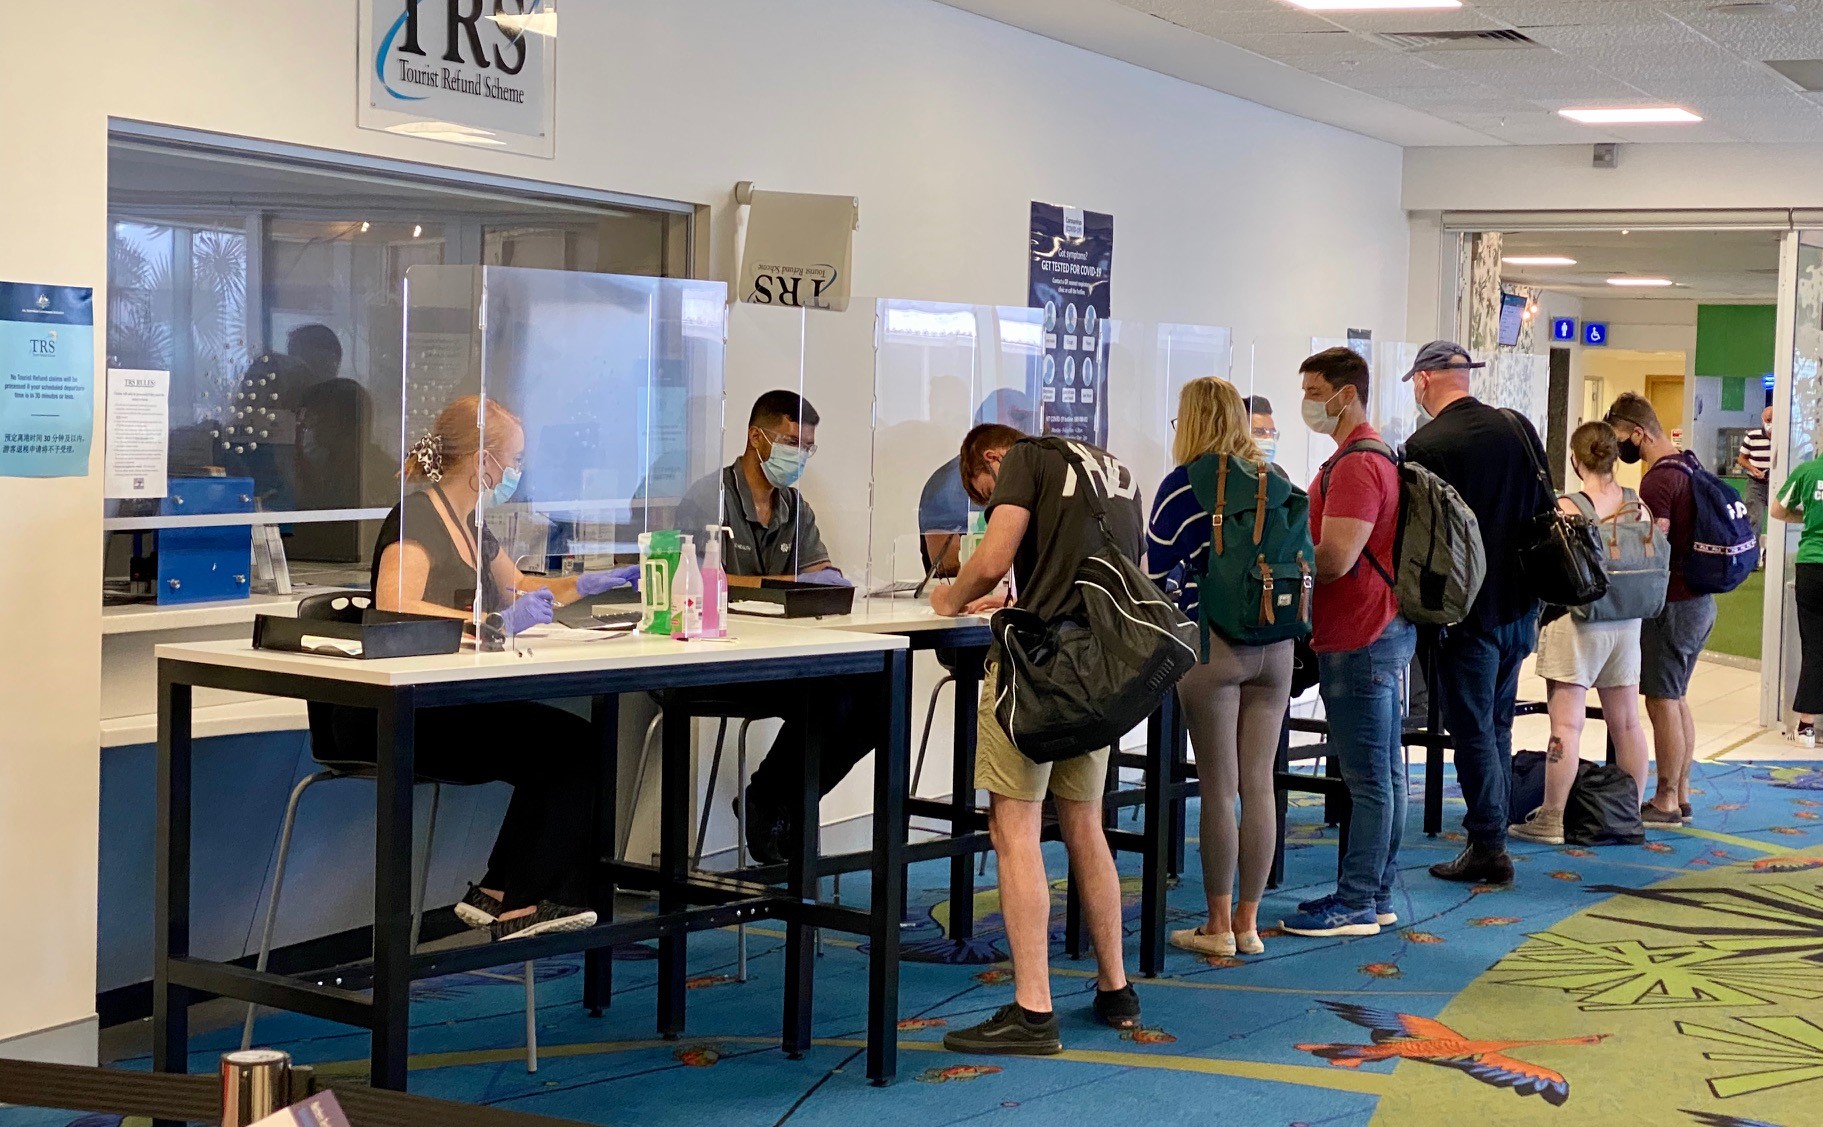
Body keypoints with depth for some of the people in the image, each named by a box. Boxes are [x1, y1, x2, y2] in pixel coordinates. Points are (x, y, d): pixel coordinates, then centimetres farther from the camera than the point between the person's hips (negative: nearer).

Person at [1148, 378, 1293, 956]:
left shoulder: (1184, 486, -6)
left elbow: (1157, 574, -3)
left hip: (1212, 646, -4)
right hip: (1275, 647, 4)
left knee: (1218, 789, 1)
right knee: (1258, 785, 7)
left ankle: (1219, 925, 8)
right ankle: (1248, 923, 13)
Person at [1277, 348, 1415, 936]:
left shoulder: (1356, 463, -17)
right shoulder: (1375, 456, 17)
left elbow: (1336, 558, -24)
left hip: (1358, 641, -11)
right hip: (1384, 629, 11)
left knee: (1367, 777, -5)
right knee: (1384, 770, 12)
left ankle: (1357, 904, 0)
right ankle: (1375, 895, 19)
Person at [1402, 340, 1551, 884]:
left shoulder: (1425, 446, -15)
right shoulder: (1519, 427, 4)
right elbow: (1545, 509, 10)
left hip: (1468, 610, -6)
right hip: (1521, 605, 6)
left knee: (1472, 729, 2)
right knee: (1497, 723, 16)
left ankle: (1489, 849, 3)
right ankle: (1491, 834, 22)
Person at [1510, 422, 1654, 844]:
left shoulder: (1567, 509, -13)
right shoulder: (1639, 506, 3)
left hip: (1576, 623, -6)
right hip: (1626, 624, 6)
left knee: (1566, 725, -4)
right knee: (1626, 723, 13)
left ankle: (1551, 820, -2)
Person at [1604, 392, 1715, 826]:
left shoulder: (1658, 479, -19)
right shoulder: (1687, 465, 11)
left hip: (1673, 604, -10)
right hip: (1699, 599, 10)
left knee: (1662, 701, -2)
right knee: (1676, 698, 16)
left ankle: (1665, 802, 4)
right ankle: (1681, 796, 22)